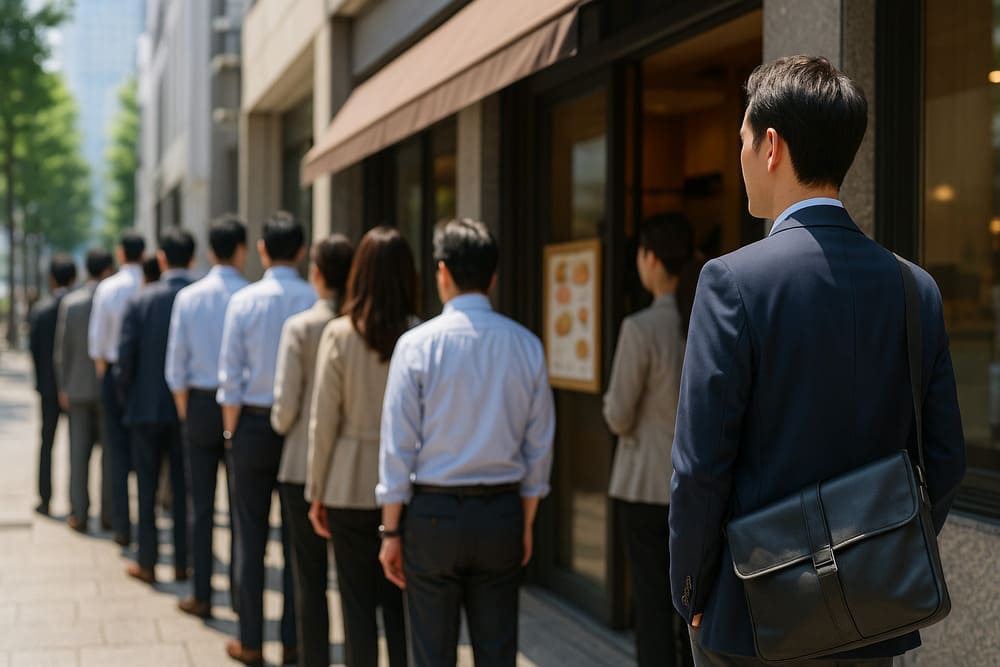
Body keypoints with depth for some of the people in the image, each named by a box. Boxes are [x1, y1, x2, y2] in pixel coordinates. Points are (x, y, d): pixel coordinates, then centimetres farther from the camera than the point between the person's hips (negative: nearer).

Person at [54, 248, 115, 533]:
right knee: (110, 452, 6)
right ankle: (108, 514, 8)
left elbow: (62, 349, 0)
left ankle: (78, 514, 7)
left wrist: (63, 387, 8)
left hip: (78, 388, 2)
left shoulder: (69, 302, -3)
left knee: (79, 453, 7)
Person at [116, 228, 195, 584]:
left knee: (147, 489, 10)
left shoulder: (140, 301, -9)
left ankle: (147, 562, 14)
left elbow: (125, 357, -9)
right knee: (184, 488, 11)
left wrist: (128, 396, 7)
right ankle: (182, 562, 14)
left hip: (146, 407, -1)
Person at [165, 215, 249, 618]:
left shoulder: (188, 297, -1)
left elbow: (176, 366, 1)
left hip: (199, 403, 2)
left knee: (201, 506, 8)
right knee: (241, 505, 8)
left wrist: (185, 413, 11)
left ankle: (201, 596, 11)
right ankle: (240, 593, 12)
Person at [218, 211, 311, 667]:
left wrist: (232, 429, 6)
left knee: (250, 537, 8)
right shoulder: (317, 302, -6)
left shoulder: (244, 300, -6)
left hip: (254, 423, 0)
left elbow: (230, 376, -4)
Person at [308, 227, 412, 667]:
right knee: (401, 604, 11)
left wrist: (317, 493, 5)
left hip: (351, 487, -1)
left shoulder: (339, 334, -8)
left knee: (358, 603, 7)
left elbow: (323, 422, -5)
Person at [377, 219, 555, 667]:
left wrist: (391, 532, 1)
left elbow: (398, 447, -8)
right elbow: (539, 447, 5)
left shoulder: (418, 344, -9)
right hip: (503, 513, 3)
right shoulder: (527, 345, 0)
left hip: (434, 513, -3)